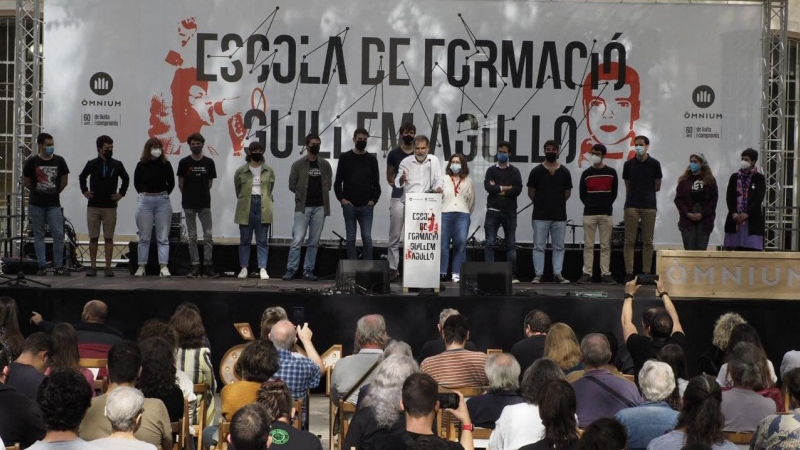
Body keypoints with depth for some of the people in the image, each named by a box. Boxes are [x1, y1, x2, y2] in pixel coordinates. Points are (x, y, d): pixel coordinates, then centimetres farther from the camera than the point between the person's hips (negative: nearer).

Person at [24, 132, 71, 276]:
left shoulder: (59, 161, 1)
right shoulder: (32, 162, -3)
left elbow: (64, 180, 11)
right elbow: (26, 182, 7)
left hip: (54, 204, 1)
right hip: (36, 204, -1)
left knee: (59, 234, -5)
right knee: (39, 235, 3)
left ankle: (58, 266, 1)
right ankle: (42, 266, 7)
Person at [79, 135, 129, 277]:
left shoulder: (117, 164, 2)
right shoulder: (92, 164, 1)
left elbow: (126, 179, 17)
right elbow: (82, 177, 17)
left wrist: (121, 193, 9)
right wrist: (84, 191, 8)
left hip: (110, 207, 0)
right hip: (93, 207, 0)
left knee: (108, 238, 1)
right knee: (93, 238, 2)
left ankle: (108, 267, 3)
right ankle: (93, 267, 6)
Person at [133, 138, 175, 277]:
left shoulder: (165, 164, 1)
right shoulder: (142, 165, -1)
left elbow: (171, 183, 12)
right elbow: (136, 182, 12)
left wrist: (163, 195, 5)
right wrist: (144, 194, 6)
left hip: (163, 201, 0)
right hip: (145, 201, 0)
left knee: (163, 238, -1)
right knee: (144, 237, 5)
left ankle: (164, 267, -2)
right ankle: (141, 267, 8)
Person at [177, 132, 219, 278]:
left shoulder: (209, 162, 2)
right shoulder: (184, 162, -1)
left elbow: (210, 182, 8)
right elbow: (180, 183, 5)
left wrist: (202, 194, 9)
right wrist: (189, 195, 9)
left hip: (204, 204, 1)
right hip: (189, 205, -1)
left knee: (208, 235, -3)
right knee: (192, 236, 4)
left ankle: (208, 266, 1)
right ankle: (195, 266, 8)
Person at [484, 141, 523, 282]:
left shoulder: (514, 171, 8)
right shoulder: (491, 170, 10)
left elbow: (517, 189, -8)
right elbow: (487, 186, -7)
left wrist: (497, 189, -8)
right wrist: (505, 188, -8)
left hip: (509, 212, 0)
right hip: (493, 211, 0)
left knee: (511, 244, 1)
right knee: (489, 244, -3)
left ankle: (513, 275, 2)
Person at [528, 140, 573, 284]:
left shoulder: (564, 172, 5)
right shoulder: (536, 171, 0)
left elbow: (567, 192, 14)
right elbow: (531, 192, 6)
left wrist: (558, 203, 12)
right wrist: (540, 204, 10)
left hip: (559, 215, 2)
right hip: (540, 216, -2)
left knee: (559, 246, 5)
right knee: (539, 246, -1)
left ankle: (557, 274, 10)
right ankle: (538, 275, 2)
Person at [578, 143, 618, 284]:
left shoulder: (611, 173, 5)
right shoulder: (586, 174, 5)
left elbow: (614, 193, 11)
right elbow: (582, 194, 10)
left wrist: (606, 205, 10)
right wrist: (590, 204, 9)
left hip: (606, 214, 0)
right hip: (589, 214, 0)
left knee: (606, 246, 0)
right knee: (588, 245, 0)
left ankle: (605, 274, 1)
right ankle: (587, 274, 1)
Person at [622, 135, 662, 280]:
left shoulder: (654, 164, 3)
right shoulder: (629, 164, 7)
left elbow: (657, 187, 10)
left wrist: (646, 193, 11)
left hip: (649, 206, -1)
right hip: (632, 206, 1)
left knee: (648, 241, 1)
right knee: (630, 241, -2)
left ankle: (646, 273, 5)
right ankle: (629, 273, 0)